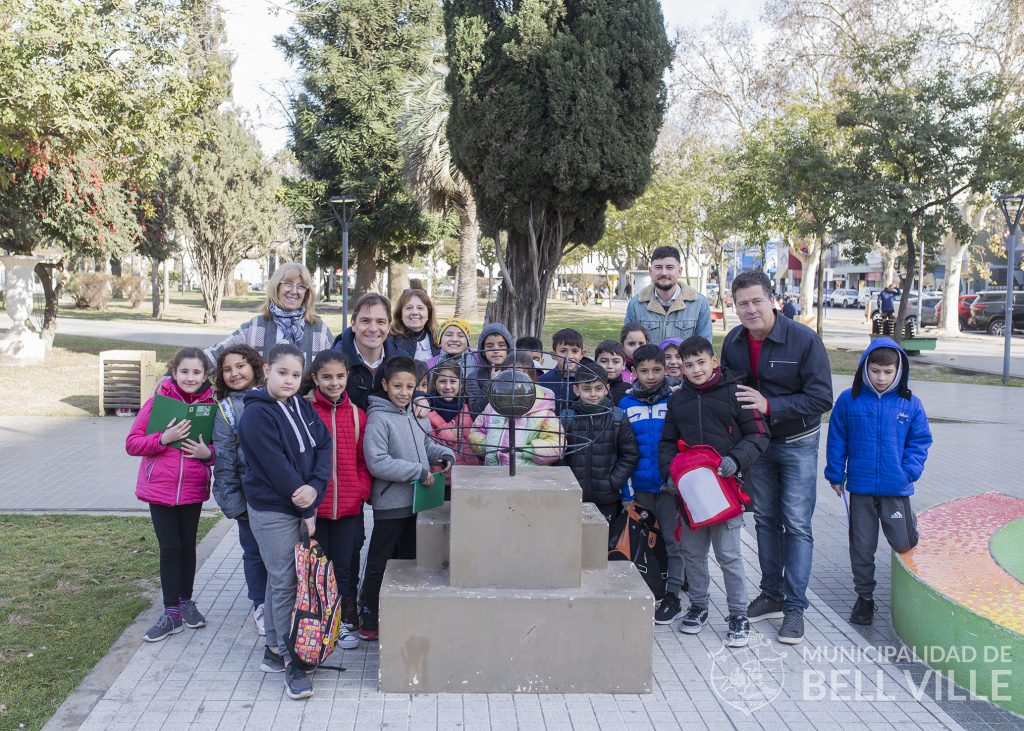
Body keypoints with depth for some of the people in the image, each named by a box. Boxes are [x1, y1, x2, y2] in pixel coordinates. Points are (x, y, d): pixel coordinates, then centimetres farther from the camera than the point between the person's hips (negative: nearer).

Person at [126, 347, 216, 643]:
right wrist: (163, 438, -23)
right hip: (160, 488, -2)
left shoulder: (211, 406, -2)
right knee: (169, 548, 2)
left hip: (193, 489, 2)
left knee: (187, 545, 14)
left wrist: (208, 452, -12)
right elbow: (132, 443, -8)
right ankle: (172, 613, 12)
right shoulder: (158, 401, -8)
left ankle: (186, 601, 32)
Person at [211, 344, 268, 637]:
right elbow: (223, 459, -2)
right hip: (251, 494, -1)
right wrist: (232, 501, -5)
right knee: (255, 552, 9)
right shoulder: (226, 409, 0)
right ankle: (260, 606, 27)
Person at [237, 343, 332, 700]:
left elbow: (324, 445, 1)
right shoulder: (257, 414, -13)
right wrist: (306, 510, -14)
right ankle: (290, 662, 5)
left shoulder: (302, 407, 9)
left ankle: (274, 649, 27)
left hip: (303, 506, 7)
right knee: (285, 583, -3)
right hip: (272, 511, -7)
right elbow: (276, 467, -17)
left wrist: (315, 487, -16)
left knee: (280, 578, 16)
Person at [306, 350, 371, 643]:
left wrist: (363, 491, -3)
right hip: (314, 507, -2)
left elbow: (363, 459, 8)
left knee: (346, 566, 11)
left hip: (349, 506, 2)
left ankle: (347, 622, 25)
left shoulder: (356, 414, 4)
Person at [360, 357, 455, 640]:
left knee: (409, 559, 18)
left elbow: (426, 445, 20)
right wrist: (419, 472, -20)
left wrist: (444, 454, -2)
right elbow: (377, 462, -22)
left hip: (415, 501, 8)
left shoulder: (416, 414, 7)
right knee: (379, 564, 3)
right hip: (390, 503, -7)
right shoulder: (378, 418, -15)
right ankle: (369, 621, 15)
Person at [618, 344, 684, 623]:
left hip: (670, 485, -2)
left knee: (673, 540, 3)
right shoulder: (626, 404, 3)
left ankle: (672, 597, 13)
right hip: (640, 486, 2)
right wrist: (626, 492, 0)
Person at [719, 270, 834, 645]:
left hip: (797, 444, -5)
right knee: (765, 520, 13)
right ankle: (771, 595, 26)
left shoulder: (804, 339, -19)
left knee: (797, 525, -4)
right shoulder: (733, 342, -3)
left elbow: (822, 398, -20)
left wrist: (770, 405, -29)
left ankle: (795, 607, 5)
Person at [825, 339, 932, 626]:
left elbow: (920, 441, 6)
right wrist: (835, 474, 4)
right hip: (860, 487, 0)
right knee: (862, 545, 9)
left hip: (896, 488, 0)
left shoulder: (910, 404, -3)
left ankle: (910, 522, 37)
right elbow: (837, 440, 4)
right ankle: (864, 595, 26)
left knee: (902, 544, 2)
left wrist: (909, 471, -5)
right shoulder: (849, 400, -4)